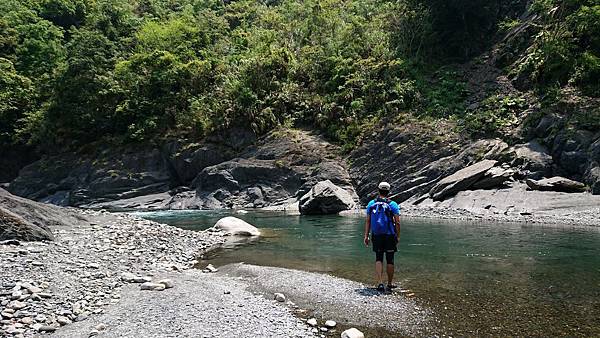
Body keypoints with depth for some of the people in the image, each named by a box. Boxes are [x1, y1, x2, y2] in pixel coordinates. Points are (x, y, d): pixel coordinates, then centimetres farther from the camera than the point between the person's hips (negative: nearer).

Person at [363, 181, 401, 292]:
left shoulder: (371, 204, 2)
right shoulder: (393, 205, -4)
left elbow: (368, 221, 1)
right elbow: (397, 222, -8)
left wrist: (366, 236, 5)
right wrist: (398, 236, 1)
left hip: (376, 236, 2)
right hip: (390, 236, -1)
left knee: (378, 259, 10)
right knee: (390, 261, 10)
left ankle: (380, 283, -2)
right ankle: (390, 284, 20)